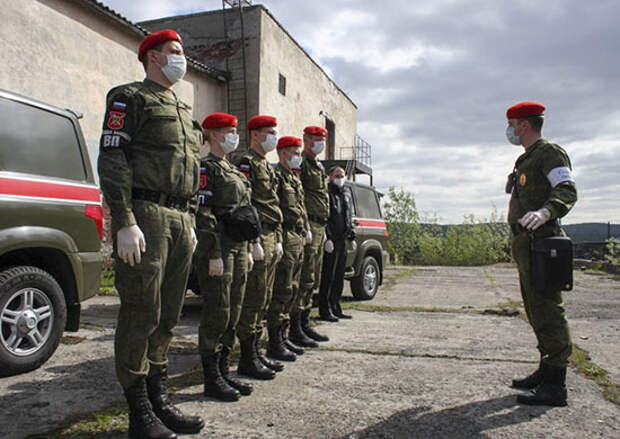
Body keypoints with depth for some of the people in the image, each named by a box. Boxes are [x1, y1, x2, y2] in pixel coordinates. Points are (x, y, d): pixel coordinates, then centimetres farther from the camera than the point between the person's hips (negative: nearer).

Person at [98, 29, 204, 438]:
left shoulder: (183, 110, 25)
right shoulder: (130, 97, 2)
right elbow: (111, 159, -10)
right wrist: (125, 222, -19)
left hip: (179, 220, 8)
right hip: (145, 216, -7)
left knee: (167, 317, 11)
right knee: (141, 316, -3)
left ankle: (160, 401, 23)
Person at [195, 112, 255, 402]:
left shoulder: (233, 171, 21)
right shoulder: (206, 168, -6)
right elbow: (203, 215, -15)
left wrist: (247, 250, 18)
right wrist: (214, 255, -20)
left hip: (238, 247, 9)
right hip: (217, 248, -9)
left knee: (232, 314, 11)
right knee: (217, 315, -4)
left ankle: (223, 371, 22)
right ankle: (212, 380, 7)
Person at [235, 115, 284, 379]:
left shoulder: (267, 166, 22)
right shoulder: (247, 162, -7)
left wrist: (278, 241, 17)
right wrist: (254, 242, -20)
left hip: (270, 240, 10)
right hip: (257, 238, -10)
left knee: (263, 300, 13)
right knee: (253, 301, -5)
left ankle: (256, 352, 22)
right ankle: (247, 360, 4)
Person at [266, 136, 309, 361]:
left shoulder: (295, 179, 22)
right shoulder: (275, 176, -9)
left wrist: (305, 231, 17)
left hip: (298, 241, 10)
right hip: (285, 239, -10)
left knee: (292, 291, 13)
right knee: (282, 291, -7)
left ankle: (283, 336, 23)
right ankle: (274, 343, 1)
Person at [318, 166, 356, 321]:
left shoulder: (346, 193, 19)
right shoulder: (327, 192, -6)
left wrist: (352, 237, 19)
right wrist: (327, 237, -21)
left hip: (342, 239, 8)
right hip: (331, 240, -8)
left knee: (339, 276, 12)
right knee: (328, 276, -5)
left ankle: (335, 308, 20)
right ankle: (325, 310, 1)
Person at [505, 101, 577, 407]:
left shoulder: (550, 153, -7)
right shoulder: (528, 158, 22)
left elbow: (567, 190, -22)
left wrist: (545, 212, -41)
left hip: (540, 243, -10)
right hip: (526, 244, 10)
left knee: (547, 311, -9)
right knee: (535, 310, 14)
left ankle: (555, 387, -4)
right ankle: (546, 371, 25)